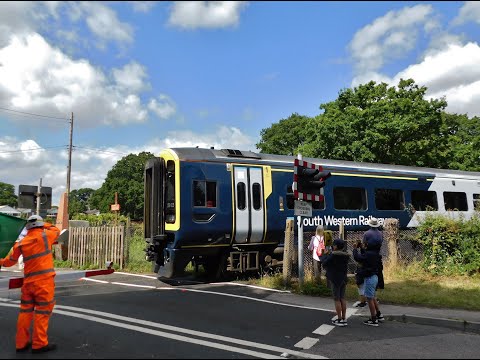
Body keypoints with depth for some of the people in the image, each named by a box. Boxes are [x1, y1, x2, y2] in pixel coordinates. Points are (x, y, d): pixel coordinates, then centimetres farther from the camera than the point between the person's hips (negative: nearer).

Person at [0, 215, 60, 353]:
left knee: (25, 311, 15)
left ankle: (21, 343, 23)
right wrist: (45, 225, 27)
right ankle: (39, 344, 6)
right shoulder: (45, 235, -5)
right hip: (44, 280, -5)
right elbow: (57, 231, 15)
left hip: (28, 281, 5)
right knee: (42, 311, 1)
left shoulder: (21, 243, 7)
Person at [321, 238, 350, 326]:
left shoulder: (333, 255, -21)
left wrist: (324, 255, 4)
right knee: (342, 298, 13)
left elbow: (324, 263, -11)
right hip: (343, 279, 7)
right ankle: (344, 319, 18)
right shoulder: (345, 255, 3)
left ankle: (340, 320, 3)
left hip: (335, 279, -7)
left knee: (337, 299, 0)